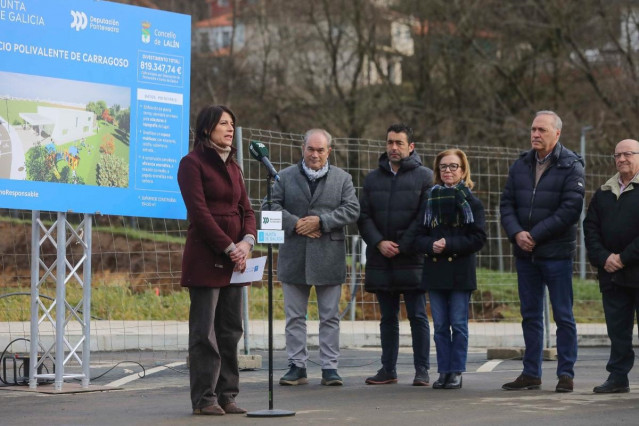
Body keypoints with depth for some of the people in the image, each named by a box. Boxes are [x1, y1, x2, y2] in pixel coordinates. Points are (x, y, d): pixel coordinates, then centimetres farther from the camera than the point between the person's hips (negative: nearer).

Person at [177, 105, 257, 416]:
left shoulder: (232, 166, 18)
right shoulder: (192, 163, -5)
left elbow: (245, 209, 13)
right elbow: (199, 212, -13)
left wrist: (247, 241, -6)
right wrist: (229, 248, -15)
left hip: (235, 258, 7)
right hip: (205, 258, -7)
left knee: (231, 329, 7)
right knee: (205, 331, -4)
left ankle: (226, 395, 11)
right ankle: (204, 398, -1)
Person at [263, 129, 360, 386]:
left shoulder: (342, 179, 7)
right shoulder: (286, 177, 7)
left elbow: (352, 210, -4)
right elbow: (270, 206, 0)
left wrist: (320, 221, -14)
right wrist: (295, 223, -13)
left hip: (329, 257, -1)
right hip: (293, 257, 1)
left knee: (330, 316, 3)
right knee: (294, 316, 4)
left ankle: (329, 367, 8)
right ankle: (297, 366, 9)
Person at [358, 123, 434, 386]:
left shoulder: (424, 176, 1)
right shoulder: (373, 178, 13)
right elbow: (363, 216, 8)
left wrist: (402, 246, -11)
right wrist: (379, 243, -8)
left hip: (412, 259, -4)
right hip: (381, 260, 4)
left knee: (417, 316, -2)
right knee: (388, 317, 10)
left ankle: (422, 371, 2)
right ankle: (388, 369, 15)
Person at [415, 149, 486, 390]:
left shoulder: (471, 202, 1)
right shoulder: (429, 200, 11)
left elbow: (478, 239, -6)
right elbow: (418, 236, 9)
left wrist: (449, 244, -16)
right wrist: (430, 245, -13)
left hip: (460, 271, -3)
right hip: (435, 270, 3)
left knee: (459, 324, -1)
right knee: (440, 325, 5)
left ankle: (456, 372, 5)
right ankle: (443, 371, 10)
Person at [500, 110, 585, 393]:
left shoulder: (570, 166, -6)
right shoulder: (520, 165, 11)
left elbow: (570, 209, -14)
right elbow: (506, 204, 9)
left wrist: (534, 235, -16)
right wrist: (516, 233, -10)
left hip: (557, 253, -5)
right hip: (525, 254, 5)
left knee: (563, 316, 0)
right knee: (530, 316, 10)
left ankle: (566, 374, 5)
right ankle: (531, 374, 17)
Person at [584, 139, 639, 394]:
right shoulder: (603, 193, 17)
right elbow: (591, 228, 11)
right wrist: (603, 258, -4)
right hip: (611, 274, 5)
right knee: (617, 328, 7)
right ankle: (618, 377, 12)